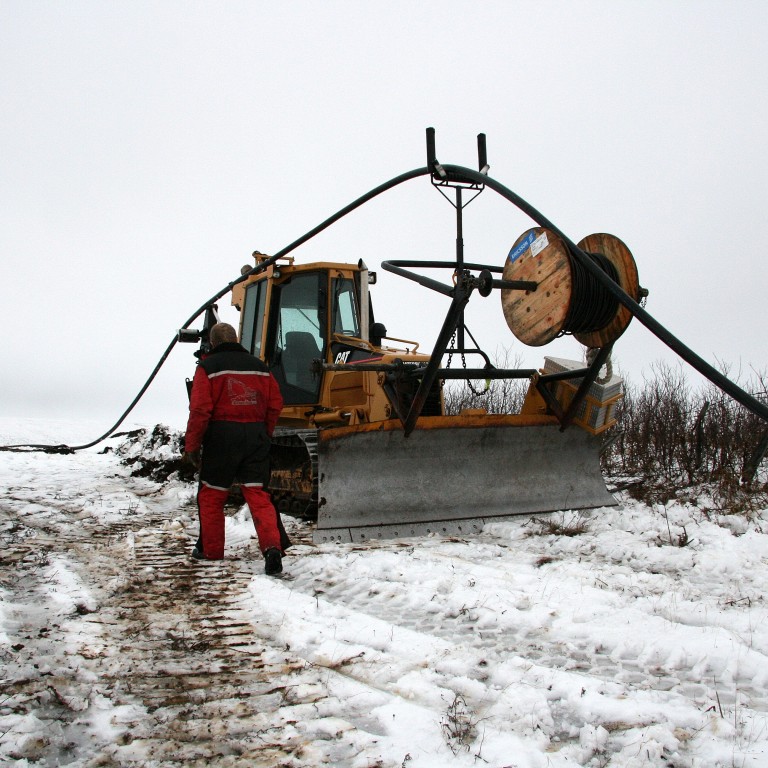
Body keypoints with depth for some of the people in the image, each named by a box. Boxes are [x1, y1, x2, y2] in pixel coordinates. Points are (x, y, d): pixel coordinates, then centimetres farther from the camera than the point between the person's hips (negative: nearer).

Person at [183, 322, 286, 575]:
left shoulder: (208, 367, -3)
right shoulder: (259, 366, 11)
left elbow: (200, 409, -10)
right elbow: (275, 404, 10)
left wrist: (192, 446, -2)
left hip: (222, 435, -3)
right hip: (255, 436, 3)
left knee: (211, 494, 13)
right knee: (256, 494, 2)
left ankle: (210, 549, 24)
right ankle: (272, 547, -16)